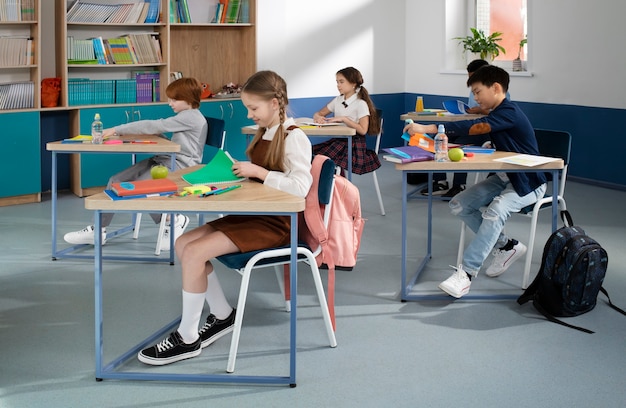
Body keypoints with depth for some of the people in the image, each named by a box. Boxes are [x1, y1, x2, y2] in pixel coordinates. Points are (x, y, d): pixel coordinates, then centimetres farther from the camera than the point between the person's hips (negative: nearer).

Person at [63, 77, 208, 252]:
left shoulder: (191, 117, -13)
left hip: (179, 165, -10)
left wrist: (116, 130, -14)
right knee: (116, 180, -3)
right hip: (164, 159, 10)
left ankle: (174, 221, -7)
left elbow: (153, 126, -16)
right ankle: (98, 230, 2)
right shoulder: (186, 117, 19)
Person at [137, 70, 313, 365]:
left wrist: (256, 171, -23)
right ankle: (222, 315, 10)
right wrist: (236, 169, 1)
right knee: (184, 244, 0)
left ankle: (187, 338, -7)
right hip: (253, 214, 9)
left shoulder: (294, 137, -15)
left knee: (194, 253, -19)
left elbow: (300, 187, -25)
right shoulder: (263, 134, 11)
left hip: (275, 223, -9)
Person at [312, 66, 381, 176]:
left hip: (354, 143, -7)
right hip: (337, 140, 7)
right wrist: (318, 117, -4)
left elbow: (363, 130, -15)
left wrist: (344, 119, -18)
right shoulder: (338, 101, 13)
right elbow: (318, 113, 21)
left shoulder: (361, 104, -7)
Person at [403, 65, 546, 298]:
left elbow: (473, 128, -33)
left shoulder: (509, 113, -21)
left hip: (528, 182, -10)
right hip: (504, 177, 10)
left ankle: (466, 273, -35)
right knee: (459, 205, -5)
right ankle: (506, 246, 5)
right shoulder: (495, 116, 10)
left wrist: (428, 128, -39)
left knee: (495, 211, -35)